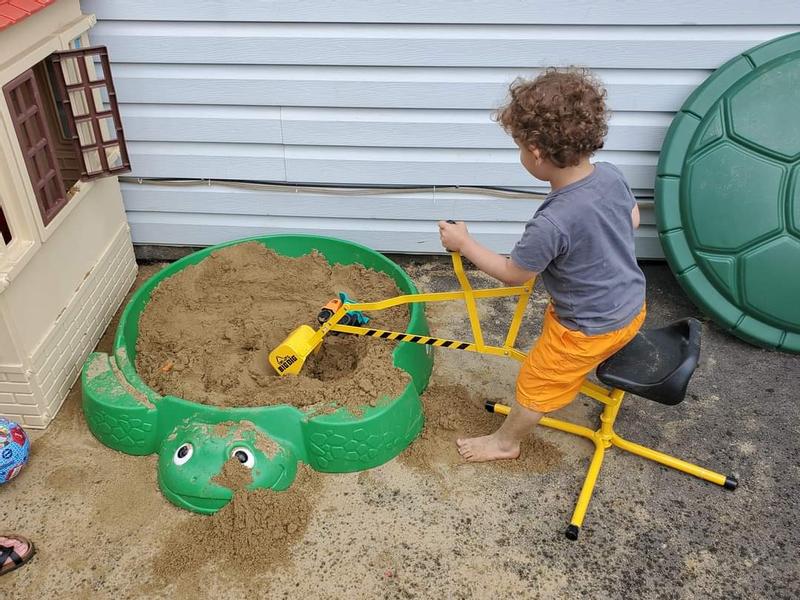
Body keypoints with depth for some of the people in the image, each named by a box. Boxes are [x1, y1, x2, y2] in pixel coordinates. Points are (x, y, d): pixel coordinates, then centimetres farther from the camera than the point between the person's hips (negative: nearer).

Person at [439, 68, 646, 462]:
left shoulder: (552, 223, -36)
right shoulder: (611, 175, -14)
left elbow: (512, 274, -19)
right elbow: (633, 220, 7)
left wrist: (464, 243, -9)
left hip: (589, 330, -7)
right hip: (632, 305, 7)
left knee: (537, 382, 15)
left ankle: (505, 442, 39)